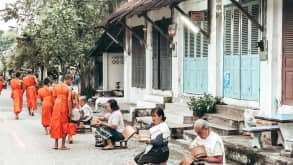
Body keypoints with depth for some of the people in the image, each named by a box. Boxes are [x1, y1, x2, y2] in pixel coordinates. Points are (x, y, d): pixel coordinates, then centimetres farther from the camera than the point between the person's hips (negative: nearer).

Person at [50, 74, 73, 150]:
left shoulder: (56, 86, 8)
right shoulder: (68, 88, -7)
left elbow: (54, 97, 8)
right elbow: (69, 100, -13)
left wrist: (56, 105, 15)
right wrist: (70, 111, -11)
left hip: (56, 106, 4)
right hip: (64, 106, -4)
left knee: (56, 124, 13)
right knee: (64, 125, 4)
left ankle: (56, 144, 16)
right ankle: (63, 146, 6)